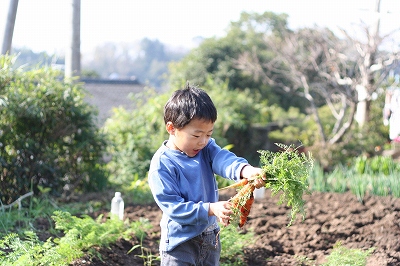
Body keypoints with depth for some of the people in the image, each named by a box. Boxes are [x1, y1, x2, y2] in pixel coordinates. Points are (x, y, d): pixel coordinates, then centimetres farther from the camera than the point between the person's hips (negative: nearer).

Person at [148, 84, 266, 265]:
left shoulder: (206, 148, -1)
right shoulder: (162, 165, -19)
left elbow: (223, 159, -22)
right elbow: (173, 207, -22)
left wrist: (245, 170, -45)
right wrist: (211, 209, -33)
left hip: (210, 238, 6)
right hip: (180, 242, -6)